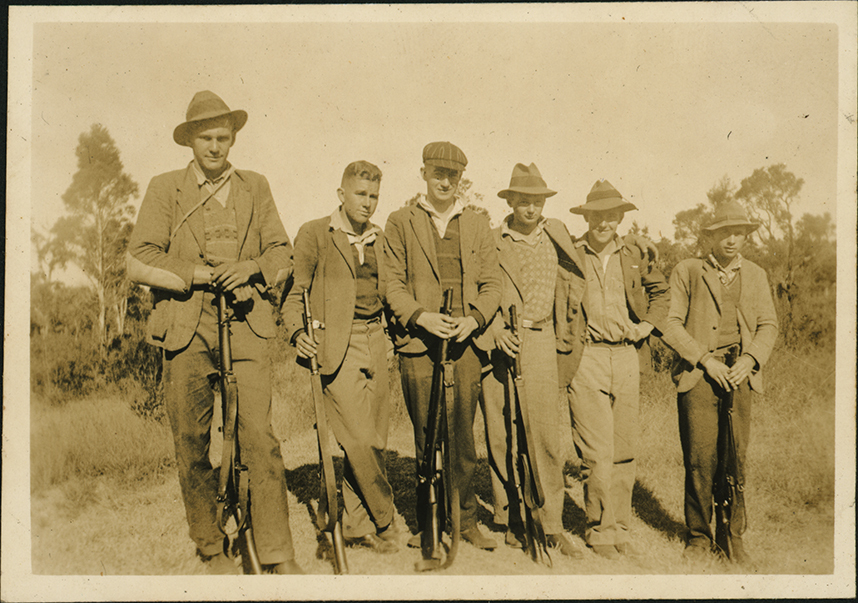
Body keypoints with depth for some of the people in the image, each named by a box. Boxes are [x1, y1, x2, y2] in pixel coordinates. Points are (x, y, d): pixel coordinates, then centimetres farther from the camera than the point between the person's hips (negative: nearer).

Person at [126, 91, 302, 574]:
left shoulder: (256, 188, 13)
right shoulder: (165, 189, 9)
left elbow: (283, 256, 12)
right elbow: (139, 263, 3)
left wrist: (250, 267, -9)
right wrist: (198, 273, -9)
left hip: (245, 325, 0)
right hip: (185, 327, 0)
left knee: (260, 437, -9)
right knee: (192, 445, 4)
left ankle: (279, 555, -2)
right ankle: (211, 548, 22)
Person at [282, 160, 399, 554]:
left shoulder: (380, 240, 15)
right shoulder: (314, 234, 0)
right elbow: (294, 291, 0)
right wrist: (297, 332, -16)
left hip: (375, 343, 5)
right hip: (336, 348, -5)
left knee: (374, 440, 5)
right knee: (360, 440, -10)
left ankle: (357, 526, 19)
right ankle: (382, 520, 10)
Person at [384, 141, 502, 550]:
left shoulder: (478, 225, 15)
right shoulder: (400, 223, 9)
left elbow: (491, 284, 11)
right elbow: (392, 283, 3)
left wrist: (474, 318, -7)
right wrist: (421, 316, -12)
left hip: (465, 343, 2)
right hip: (418, 344, -2)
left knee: (462, 438, 5)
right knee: (427, 439, 3)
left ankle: (466, 520, 18)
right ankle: (427, 524, 16)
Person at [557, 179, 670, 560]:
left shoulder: (633, 257, 12)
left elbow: (661, 291, 27)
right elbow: (555, 307, 5)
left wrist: (648, 324, 13)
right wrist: (562, 351, -3)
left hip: (626, 359, 4)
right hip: (586, 360, -3)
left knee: (624, 451, 7)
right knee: (596, 452, -5)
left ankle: (619, 527, 19)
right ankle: (600, 529, 9)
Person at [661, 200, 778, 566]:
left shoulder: (755, 276, 16)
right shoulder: (687, 272, 5)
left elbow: (768, 325, 14)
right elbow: (670, 324, -1)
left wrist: (749, 359, -4)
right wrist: (705, 359, -9)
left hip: (739, 375, 3)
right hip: (697, 373, -2)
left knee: (735, 458, 2)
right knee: (699, 458, -4)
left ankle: (734, 536, 17)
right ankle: (698, 535, 12)